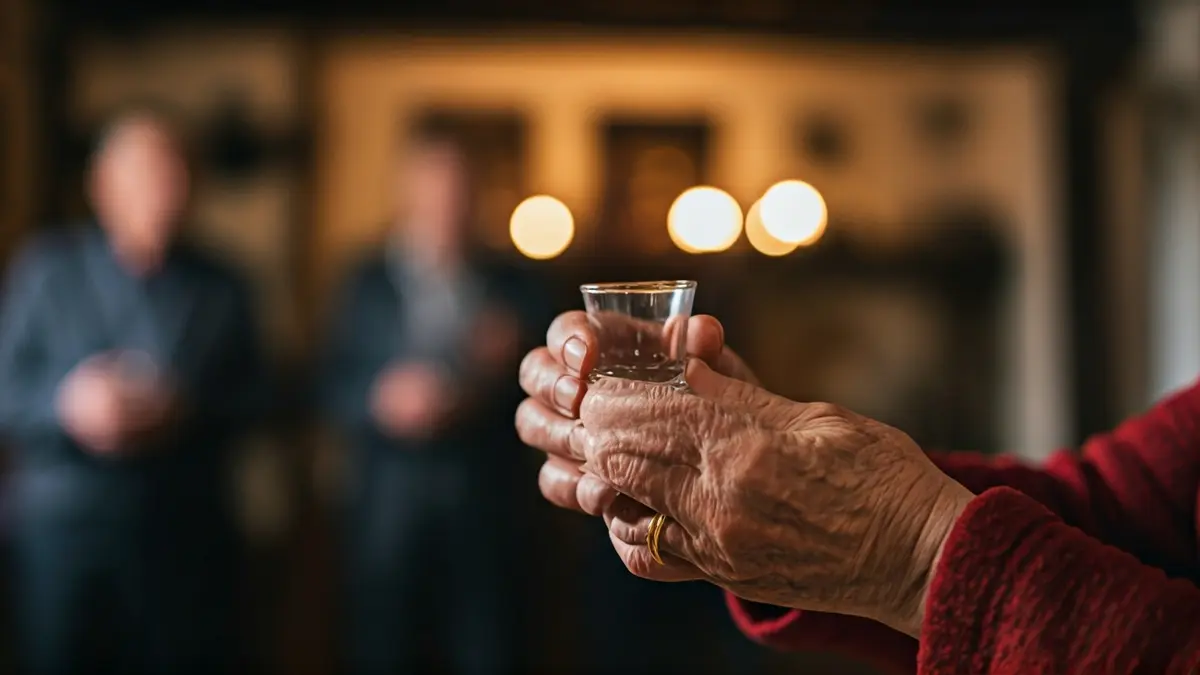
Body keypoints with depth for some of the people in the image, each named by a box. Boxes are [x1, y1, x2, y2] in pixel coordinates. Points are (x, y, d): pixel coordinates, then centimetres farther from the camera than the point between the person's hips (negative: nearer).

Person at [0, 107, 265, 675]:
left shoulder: (219, 289, 8)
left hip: (185, 529, 1)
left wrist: (184, 410, -17)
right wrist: (67, 404, -17)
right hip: (61, 522, 0)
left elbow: (249, 398, 2)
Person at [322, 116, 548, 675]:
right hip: (390, 504, -1)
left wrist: (508, 366, -12)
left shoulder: (511, 289, 11)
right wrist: (383, 399, -18)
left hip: (484, 504, 1)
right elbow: (334, 391, 0)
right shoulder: (368, 286, 8)